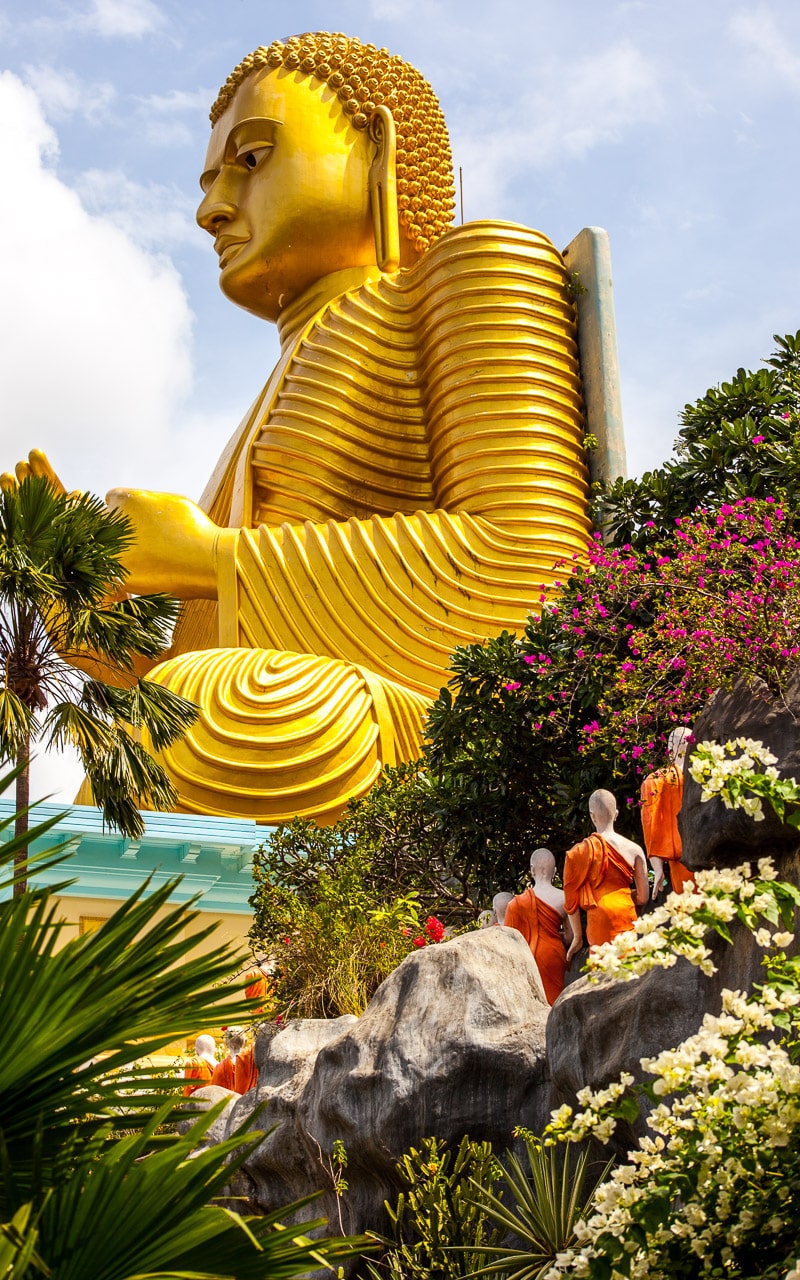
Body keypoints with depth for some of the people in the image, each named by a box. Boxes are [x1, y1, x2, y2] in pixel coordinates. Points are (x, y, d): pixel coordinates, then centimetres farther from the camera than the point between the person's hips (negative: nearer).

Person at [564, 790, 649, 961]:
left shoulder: (582, 851, -1)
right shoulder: (635, 849, 5)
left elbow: (571, 896, 3)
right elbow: (643, 897, 7)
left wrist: (578, 936, 12)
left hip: (599, 918, -3)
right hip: (627, 919, 3)